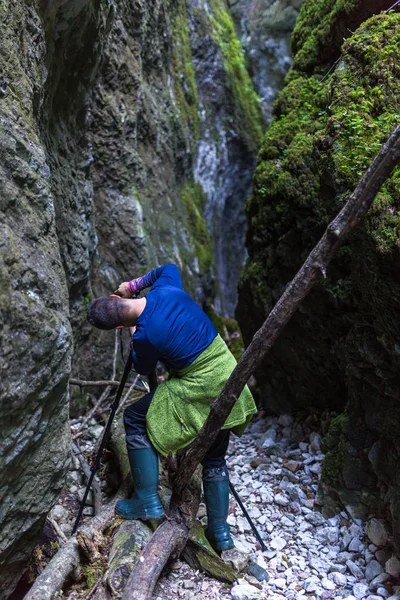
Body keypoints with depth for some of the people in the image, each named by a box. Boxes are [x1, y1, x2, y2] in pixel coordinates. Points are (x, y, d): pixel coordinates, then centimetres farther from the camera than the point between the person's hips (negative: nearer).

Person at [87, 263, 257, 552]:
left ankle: (148, 502, 11)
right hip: (227, 374, 8)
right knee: (214, 459, 19)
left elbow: (144, 369, 1)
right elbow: (170, 268, 21)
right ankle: (220, 532, 26)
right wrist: (135, 284, 19)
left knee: (135, 419, 8)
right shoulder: (167, 288, -5)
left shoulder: (144, 335, -21)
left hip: (197, 389, -8)